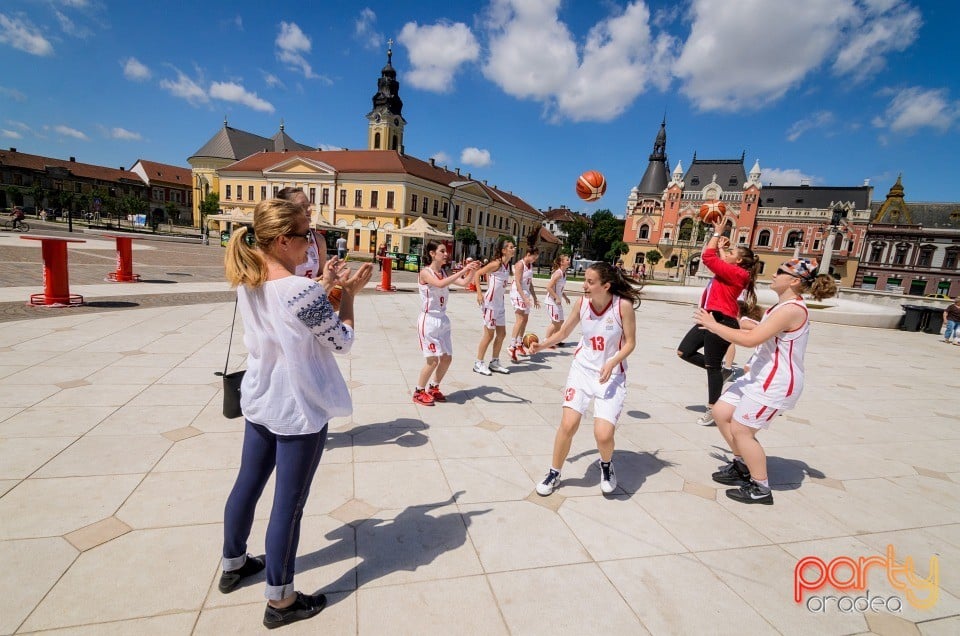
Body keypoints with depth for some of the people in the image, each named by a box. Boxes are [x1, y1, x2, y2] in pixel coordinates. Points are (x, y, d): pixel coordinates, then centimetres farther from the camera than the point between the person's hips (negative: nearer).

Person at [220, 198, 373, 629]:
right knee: (288, 504, 7)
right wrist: (349, 294, -5)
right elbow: (343, 342, -14)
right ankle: (280, 601, 26)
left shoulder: (246, 284, -1)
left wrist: (323, 287, 8)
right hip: (300, 410, -8)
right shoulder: (305, 290, -26)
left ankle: (233, 565, 47)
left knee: (247, 485, 24)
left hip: (259, 402, 8)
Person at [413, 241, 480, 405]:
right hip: (429, 321, -8)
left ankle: (433, 388, 28)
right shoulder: (425, 272, -14)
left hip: (443, 320, 8)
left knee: (447, 358, 10)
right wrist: (463, 270, -34)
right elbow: (440, 284, -33)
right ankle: (419, 392, 14)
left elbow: (464, 283, 1)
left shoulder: (444, 272, 8)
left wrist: (472, 271, -15)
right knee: (432, 360, -5)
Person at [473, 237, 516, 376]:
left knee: (501, 334, 13)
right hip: (491, 302, -9)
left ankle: (494, 362, 25)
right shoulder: (496, 263, -16)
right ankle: (478, 363, 12)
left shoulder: (507, 264, 8)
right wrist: (479, 293, -22)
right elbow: (478, 273, -17)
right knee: (489, 334, -1)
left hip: (500, 303, 9)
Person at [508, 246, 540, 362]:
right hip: (517, 293, -9)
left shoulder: (531, 265, 14)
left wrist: (534, 298, 21)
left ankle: (519, 345, 25)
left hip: (526, 293, 9)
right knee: (520, 319, -20)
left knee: (525, 320, 13)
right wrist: (524, 298, -27)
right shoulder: (520, 264, -12)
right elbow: (518, 283, -20)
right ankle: (512, 347, -25)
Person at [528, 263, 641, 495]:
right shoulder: (582, 302, -7)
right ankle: (554, 474, 16)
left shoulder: (623, 305, -17)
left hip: (611, 375, -2)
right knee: (568, 424, -8)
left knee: (603, 435, -12)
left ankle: (606, 464, 26)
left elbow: (630, 342, -8)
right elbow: (563, 332, 5)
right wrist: (543, 344, -12)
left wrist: (612, 363, -24)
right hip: (582, 369, 2)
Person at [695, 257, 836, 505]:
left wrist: (713, 325, -18)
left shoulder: (791, 309, -21)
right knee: (721, 413, 12)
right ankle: (743, 466, 30)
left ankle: (760, 489, 15)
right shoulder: (784, 306, 11)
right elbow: (761, 335, 17)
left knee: (741, 429, -2)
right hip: (760, 377, 10)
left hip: (776, 383, -10)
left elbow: (751, 339, -28)